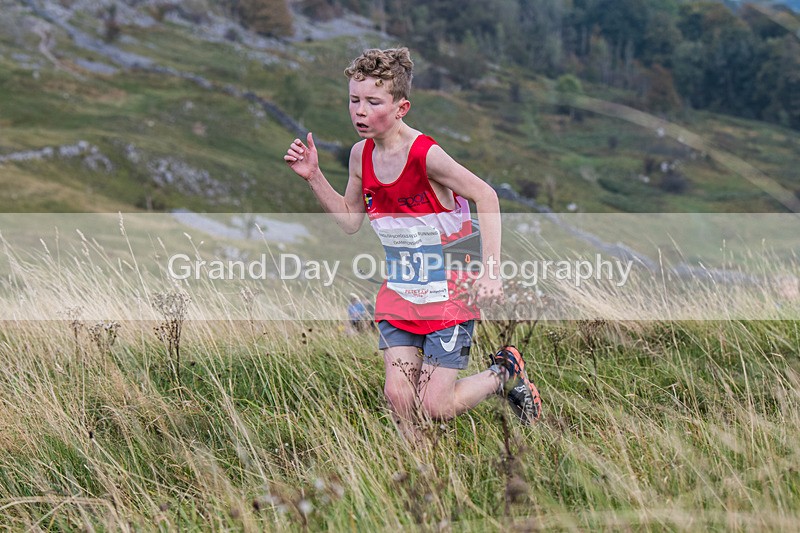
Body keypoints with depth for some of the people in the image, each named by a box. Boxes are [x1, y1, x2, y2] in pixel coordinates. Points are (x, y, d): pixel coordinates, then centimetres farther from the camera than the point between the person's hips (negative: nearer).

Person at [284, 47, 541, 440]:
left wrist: (491, 271, -25)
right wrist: (313, 176, 0)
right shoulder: (362, 155, -1)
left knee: (434, 408, -5)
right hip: (399, 292, 6)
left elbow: (486, 197, -20)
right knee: (398, 395, -5)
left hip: (449, 293, -6)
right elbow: (350, 219, 12)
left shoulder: (425, 155, -22)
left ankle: (504, 373, 22)